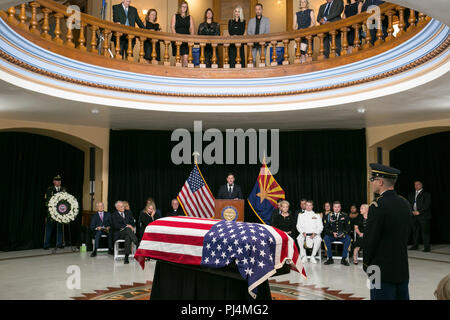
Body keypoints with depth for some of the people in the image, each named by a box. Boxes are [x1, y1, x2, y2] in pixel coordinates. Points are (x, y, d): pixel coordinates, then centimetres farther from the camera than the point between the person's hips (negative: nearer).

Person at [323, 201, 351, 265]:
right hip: (331, 235, 0)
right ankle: (330, 258, -22)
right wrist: (333, 233, -17)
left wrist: (344, 233, -15)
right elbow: (326, 228, 0)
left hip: (342, 236, 0)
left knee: (348, 239, -30)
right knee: (326, 238, -30)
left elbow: (348, 228, 6)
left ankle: (343, 259, -22)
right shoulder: (329, 216, 4)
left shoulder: (345, 216, 6)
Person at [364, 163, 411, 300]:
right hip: (403, 270, 7)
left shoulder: (377, 206, -18)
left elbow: (370, 239, -14)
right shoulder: (405, 203, 5)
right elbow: (405, 236, 12)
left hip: (382, 272, -7)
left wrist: (366, 264, -1)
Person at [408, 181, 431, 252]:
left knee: (425, 231, -7)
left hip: (423, 215, -5)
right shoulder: (411, 194, 18)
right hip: (414, 215, 5)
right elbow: (409, 203, 13)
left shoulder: (426, 194, 2)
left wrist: (419, 212, -13)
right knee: (415, 231, 6)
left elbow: (427, 205, -7)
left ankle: (426, 247, -3)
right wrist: (412, 211, -4)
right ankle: (415, 245, 13)